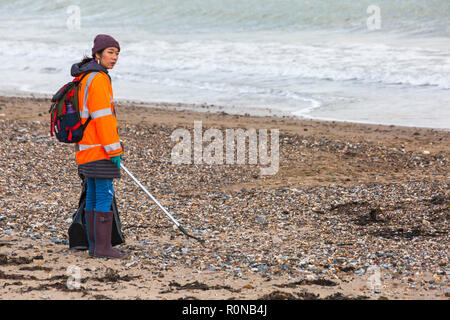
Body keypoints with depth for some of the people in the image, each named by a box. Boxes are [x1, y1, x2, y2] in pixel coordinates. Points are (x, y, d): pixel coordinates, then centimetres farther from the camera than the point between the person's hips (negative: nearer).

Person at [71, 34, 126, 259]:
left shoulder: (84, 79, 16)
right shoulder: (97, 79, -15)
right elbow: (103, 117, -20)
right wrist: (114, 150, -19)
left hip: (87, 148, 10)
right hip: (99, 148, -10)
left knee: (93, 195, 10)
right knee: (105, 195, -7)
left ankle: (95, 245, 13)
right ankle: (103, 247, -7)